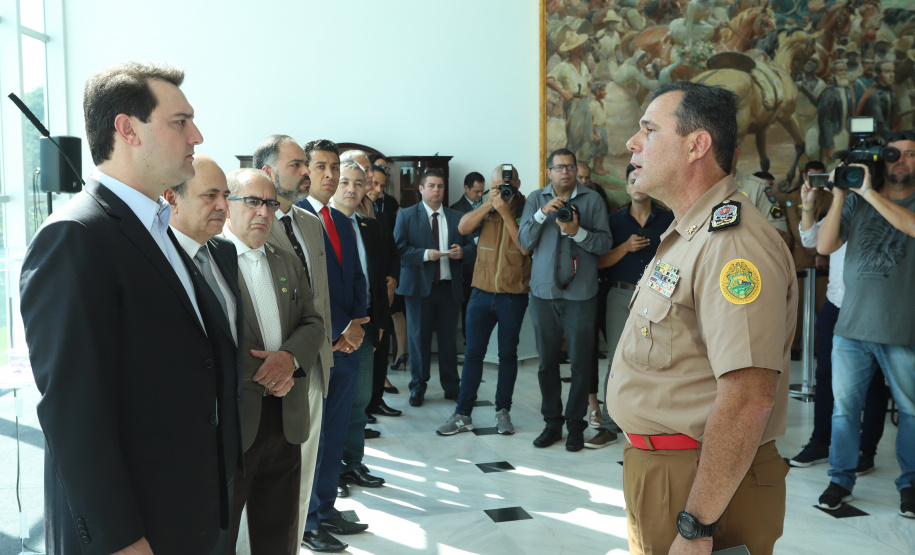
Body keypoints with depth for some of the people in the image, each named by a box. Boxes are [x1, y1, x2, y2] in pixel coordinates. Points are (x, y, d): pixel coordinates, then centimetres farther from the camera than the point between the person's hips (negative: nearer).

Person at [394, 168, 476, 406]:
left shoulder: (456, 217, 14)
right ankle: (417, 388, 16)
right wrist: (425, 254, -18)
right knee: (419, 338, 4)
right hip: (419, 286, -2)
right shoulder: (406, 215, 4)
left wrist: (462, 251, -9)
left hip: (450, 286, 3)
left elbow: (471, 247, 13)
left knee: (449, 338, 6)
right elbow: (399, 249, -6)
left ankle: (452, 387, 18)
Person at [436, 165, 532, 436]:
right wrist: (489, 203, -15)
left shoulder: (526, 209, -4)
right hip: (482, 292, 3)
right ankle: (462, 415, 12)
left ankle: (503, 411, 21)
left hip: (514, 296, -2)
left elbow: (525, 247, -16)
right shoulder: (486, 207, 7)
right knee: (473, 353, 5)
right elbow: (463, 227, -8)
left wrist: (506, 213, -18)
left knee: (508, 354, 8)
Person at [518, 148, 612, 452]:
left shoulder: (592, 200, 4)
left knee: (580, 363, 1)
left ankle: (575, 424, 12)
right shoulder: (536, 199, 9)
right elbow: (524, 241, 0)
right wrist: (542, 213, -13)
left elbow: (605, 243, -3)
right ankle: (552, 422, 20)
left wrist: (577, 231, -18)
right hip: (543, 292, 2)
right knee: (547, 361, 8)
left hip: (580, 293, -2)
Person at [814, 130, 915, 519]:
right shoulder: (856, 201, 7)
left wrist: (868, 192, -20)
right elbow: (825, 246, -2)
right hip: (852, 326, 1)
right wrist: (840, 194, -9)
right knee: (844, 407, 7)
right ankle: (841, 480, 19)